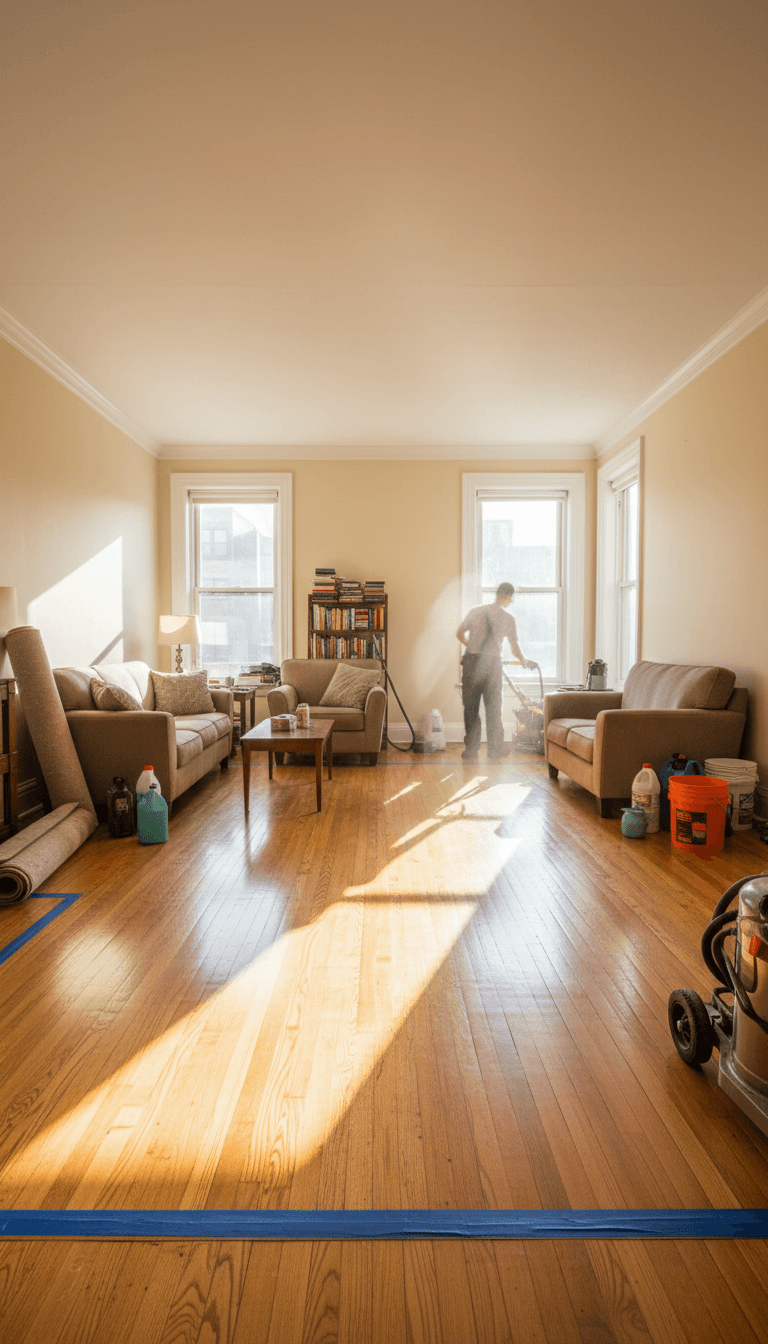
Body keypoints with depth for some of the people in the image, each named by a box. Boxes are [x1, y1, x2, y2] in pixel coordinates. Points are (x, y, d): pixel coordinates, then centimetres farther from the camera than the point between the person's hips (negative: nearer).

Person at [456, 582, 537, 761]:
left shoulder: (475, 611, 7)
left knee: (471, 707, 8)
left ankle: (471, 750, 10)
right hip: (491, 662, -1)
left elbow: (460, 634, 14)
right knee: (493, 706, 11)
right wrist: (525, 661, 26)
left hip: (472, 661, 1)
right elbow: (515, 648, 6)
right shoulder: (509, 619, 2)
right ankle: (496, 749, 21)